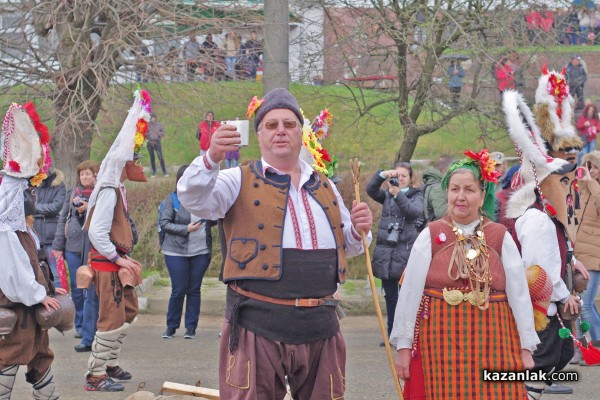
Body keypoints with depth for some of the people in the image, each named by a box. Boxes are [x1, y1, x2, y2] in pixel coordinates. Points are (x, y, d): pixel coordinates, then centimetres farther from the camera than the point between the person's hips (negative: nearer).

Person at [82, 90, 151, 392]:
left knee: (128, 311, 18)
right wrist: (117, 258, -18)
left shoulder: (118, 189, 8)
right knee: (112, 319, -9)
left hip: (117, 261, 10)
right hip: (106, 263, -10)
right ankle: (95, 376, -6)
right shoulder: (108, 191, -17)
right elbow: (96, 232, -21)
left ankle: (109, 364, 25)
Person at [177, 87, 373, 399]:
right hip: (257, 327, -4)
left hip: (320, 327, 5)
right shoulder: (240, 182, 2)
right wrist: (211, 159, -33)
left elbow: (348, 247, 26)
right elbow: (194, 200, -15)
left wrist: (359, 231, 2)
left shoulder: (324, 187, 17)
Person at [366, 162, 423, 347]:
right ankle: (392, 334, 15)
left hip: (406, 251, -4)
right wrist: (382, 175, -19)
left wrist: (398, 195, -28)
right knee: (390, 295, 8)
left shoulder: (417, 196, 5)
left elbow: (415, 211, -16)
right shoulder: (387, 195, 14)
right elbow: (370, 190, -4)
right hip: (386, 250, 4)